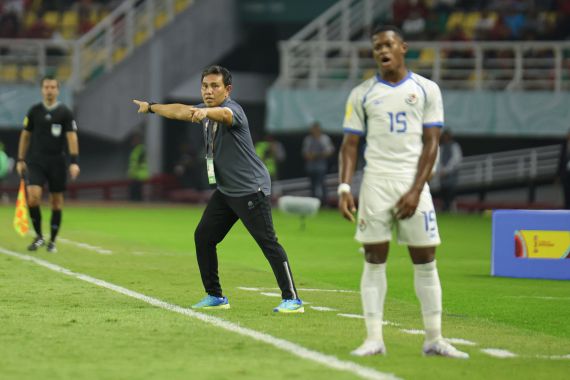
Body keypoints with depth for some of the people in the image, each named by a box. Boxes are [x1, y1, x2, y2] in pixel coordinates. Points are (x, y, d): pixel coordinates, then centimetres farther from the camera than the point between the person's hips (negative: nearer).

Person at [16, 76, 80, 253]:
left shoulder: (65, 112, -1)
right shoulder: (34, 111, 4)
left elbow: (72, 137, -6)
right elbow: (25, 135, 12)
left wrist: (74, 162, -16)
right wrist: (20, 160, 9)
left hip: (57, 162, 0)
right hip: (36, 160, 0)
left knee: (56, 201, 3)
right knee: (33, 196, -17)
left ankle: (52, 241, 16)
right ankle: (39, 236, -2)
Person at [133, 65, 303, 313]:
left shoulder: (233, 109, -18)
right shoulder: (205, 110, 9)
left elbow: (223, 114, -42)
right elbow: (181, 111, 26)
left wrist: (205, 112, -64)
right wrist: (151, 107, 37)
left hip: (251, 189, -9)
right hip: (225, 191, 9)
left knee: (267, 242, -14)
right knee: (203, 237, 8)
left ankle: (292, 299, -12)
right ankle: (215, 297, 18)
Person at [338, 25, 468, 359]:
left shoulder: (426, 90, 5)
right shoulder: (362, 94, 7)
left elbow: (431, 144, 1)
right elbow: (350, 144, 6)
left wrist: (415, 190, -9)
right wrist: (344, 187, -7)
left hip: (414, 184, 0)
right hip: (376, 184, 0)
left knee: (426, 262, 0)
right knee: (374, 261, -2)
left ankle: (434, 340, 4)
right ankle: (374, 339, 0)